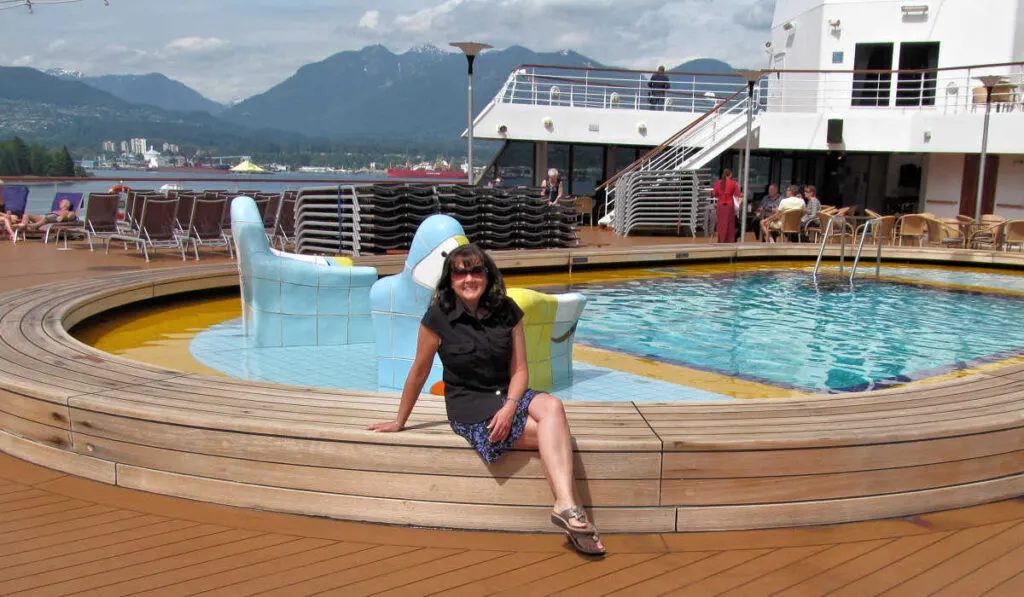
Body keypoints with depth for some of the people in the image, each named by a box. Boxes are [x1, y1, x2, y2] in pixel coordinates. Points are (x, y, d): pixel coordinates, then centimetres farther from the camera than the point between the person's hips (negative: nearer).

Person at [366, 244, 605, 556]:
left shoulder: (507, 311, 2)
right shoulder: (439, 316, -7)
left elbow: (520, 370, 1)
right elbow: (419, 372, 2)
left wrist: (510, 407, -18)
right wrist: (400, 421, 11)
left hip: (508, 397, 4)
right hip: (468, 406, -4)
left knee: (552, 406, -32)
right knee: (555, 432, -26)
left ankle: (566, 506, -39)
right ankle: (571, 508, -26)